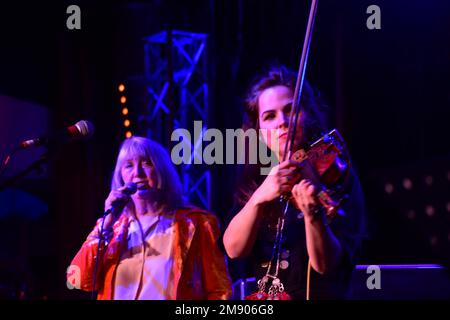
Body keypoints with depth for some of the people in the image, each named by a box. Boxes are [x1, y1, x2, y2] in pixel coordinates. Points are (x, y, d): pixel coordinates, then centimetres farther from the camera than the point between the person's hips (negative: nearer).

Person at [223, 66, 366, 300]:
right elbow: (234, 249, -4)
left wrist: (313, 213, -26)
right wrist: (258, 198, -18)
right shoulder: (254, 177, 7)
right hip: (260, 295, 4)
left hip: (318, 293, -4)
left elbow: (326, 264, -10)